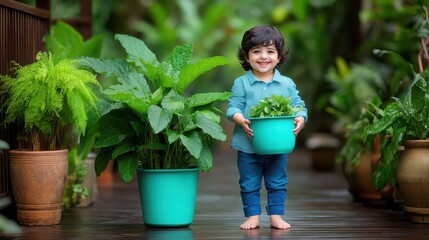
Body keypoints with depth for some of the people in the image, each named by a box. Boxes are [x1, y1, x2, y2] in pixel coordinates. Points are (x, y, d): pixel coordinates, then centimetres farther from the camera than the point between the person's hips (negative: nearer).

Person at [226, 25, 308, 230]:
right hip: (248, 146, -1)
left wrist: (300, 119, -20)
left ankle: (276, 215, 22)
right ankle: (253, 216, 20)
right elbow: (233, 107, -7)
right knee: (249, 184, 8)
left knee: (277, 183, 11)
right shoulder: (241, 83, -2)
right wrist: (241, 121, -27)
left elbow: (299, 106, 1)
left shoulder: (287, 84, 2)